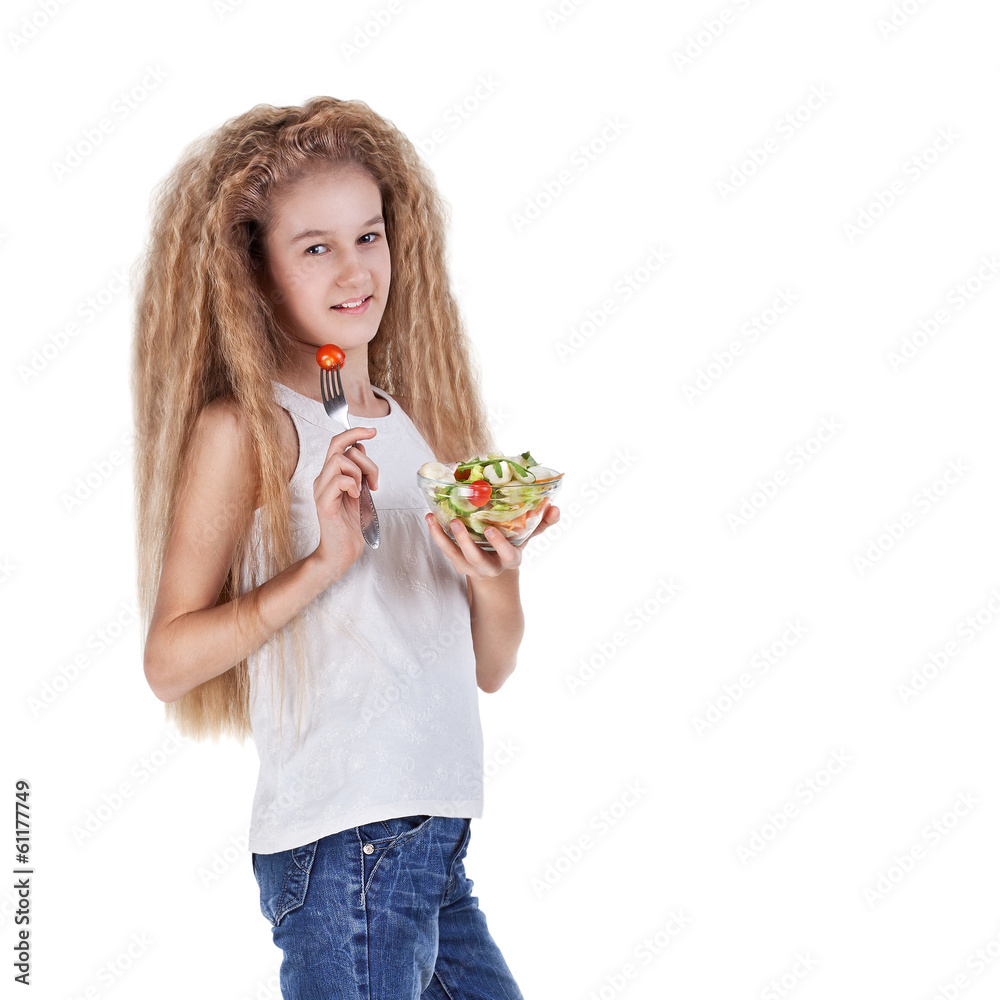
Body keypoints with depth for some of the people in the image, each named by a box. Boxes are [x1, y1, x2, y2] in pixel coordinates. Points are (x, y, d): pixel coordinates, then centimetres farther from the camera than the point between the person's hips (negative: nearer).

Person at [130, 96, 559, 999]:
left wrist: (494, 581, -7)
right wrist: (324, 561, -20)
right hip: (342, 850, -7)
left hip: (438, 839, 7)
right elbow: (169, 661, -13)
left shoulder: (421, 420, 12)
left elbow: (490, 668, 13)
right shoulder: (243, 427, -6)